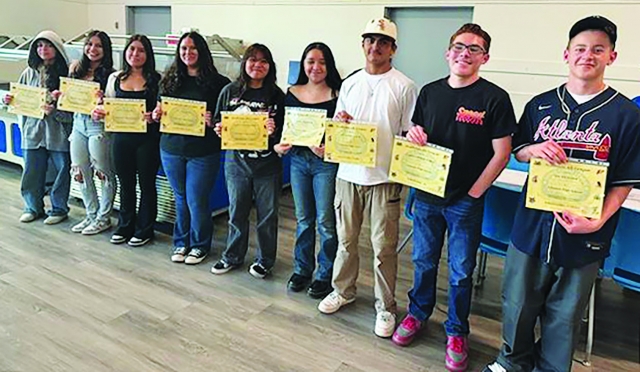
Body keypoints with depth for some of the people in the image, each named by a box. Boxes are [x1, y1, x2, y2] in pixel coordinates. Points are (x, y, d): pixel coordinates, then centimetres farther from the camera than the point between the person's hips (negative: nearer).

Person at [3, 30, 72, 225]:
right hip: (33, 130, 4)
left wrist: (55, 110, -23)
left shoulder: (66, 73, -6)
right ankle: (33, 207, 28)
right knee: (32, 171, 10)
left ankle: (59, 209, 23)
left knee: (61, 170, 6)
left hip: (58, 131, -4)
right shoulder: (29, 73, 8)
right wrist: (9, 100, -1)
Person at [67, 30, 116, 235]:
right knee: (80, 172, 12)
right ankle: (91, 215, 26)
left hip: (99, 125, -7)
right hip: (79, 122, 7)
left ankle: (103, 218, 16)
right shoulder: (76, 69, 10)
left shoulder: (109, 74, -7)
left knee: (104, 173, 2)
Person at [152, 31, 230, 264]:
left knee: (196, 201, 3)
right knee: (180, 199, 16)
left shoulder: (216, 82, -5)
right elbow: (160, 109, 16)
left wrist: (213, 121, -24)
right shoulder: (170, 79, 8)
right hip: (172, 149, 4)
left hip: (203, 152, -4)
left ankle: (200, 245, 23)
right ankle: (181, 242, 32)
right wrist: (156, 115, -5)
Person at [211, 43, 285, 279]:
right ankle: (232, 257, 32)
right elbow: (217, 122, 11)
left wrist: (274, 132, -22)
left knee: (267, 215, 8)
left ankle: (265, 261, 26)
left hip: (267, 165, -1)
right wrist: (219, 130, -10)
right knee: (237, 213, 13)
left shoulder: (276, 96, -2)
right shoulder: (230, 91, 4)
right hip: (236, 162, 2)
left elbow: (284, 131, -2)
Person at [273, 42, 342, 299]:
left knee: (325, 221, 2)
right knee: (303, 219, 15)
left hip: (326, 163, -4)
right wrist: (279, 145, -5)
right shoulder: (292, 93, 8)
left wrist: (328, 148, -25)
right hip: (298, 160, 4)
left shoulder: (337, 95, -7)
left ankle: (326, 275, 19)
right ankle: (302, 270, 29)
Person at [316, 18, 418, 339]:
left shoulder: (404, 87, -2)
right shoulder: (350, 84, 11)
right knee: (345, 239, 14)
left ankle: (385, 307, 19)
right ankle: (343, 290, 34)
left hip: (384, 178, -4)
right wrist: (340, 123, -6)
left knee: (384, 247, 3)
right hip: (348, 173, 4)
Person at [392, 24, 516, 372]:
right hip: (426, 195, 4)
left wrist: (474, 192, -10)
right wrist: (413, 134, -9)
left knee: (460, 272, 9)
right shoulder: (429, 92, 4)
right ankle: (418, 313, 39)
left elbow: (502, 153, -8)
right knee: (423, 261, 18)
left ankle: (456, 332, 29)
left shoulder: (495, 98, -9)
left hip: (465, 201, -3)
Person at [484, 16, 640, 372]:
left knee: (564, 315, 13)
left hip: (583, 236, -2)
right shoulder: (541, 105, 4)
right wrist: (534, 150, -10)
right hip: (532, 225, 3)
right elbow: (518, 152, 14)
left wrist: (598, 221, -20)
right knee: (517, 303, 17)